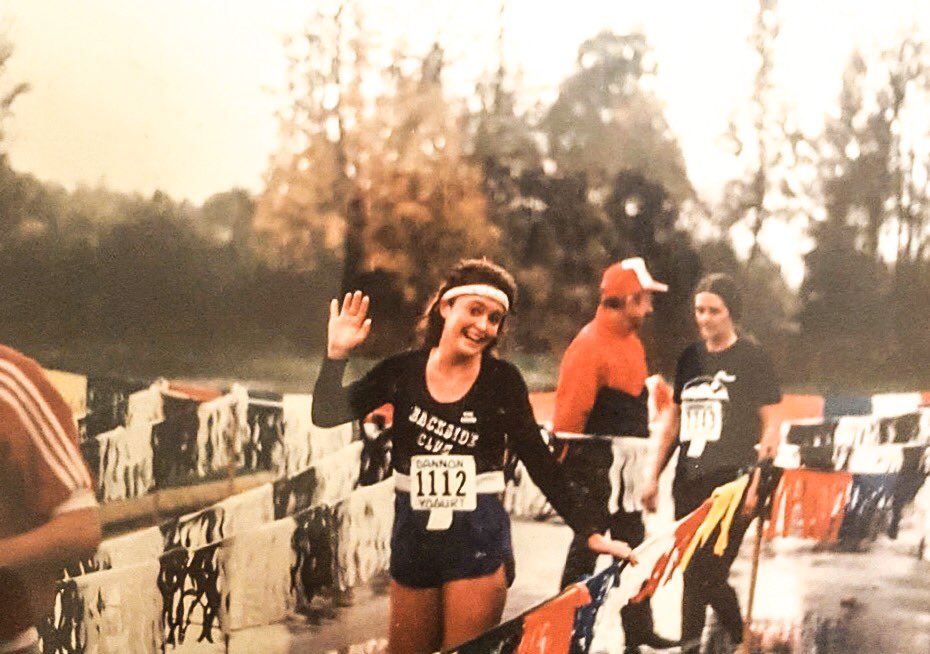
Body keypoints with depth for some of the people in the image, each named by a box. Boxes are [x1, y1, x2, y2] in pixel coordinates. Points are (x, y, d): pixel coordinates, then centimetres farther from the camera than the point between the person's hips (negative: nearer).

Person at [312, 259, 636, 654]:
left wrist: (590, 531, -6)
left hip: (479, 538, -2)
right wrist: (337, 354, -15)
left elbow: (539, 463, -2)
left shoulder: (502, 381, -6)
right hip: (414, 537, 3)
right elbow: (326, 415, -2)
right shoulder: (403, 371, -1)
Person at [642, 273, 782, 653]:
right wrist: (654, 477, 16)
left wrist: (757, 482, -12)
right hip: (689, 482, 6)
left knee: (706, 575, -12)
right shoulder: (690, 358, 14)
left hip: (731, 482, -6)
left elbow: (771, 426, -2)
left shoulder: (752, 359, -1)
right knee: (694, 574, 6)